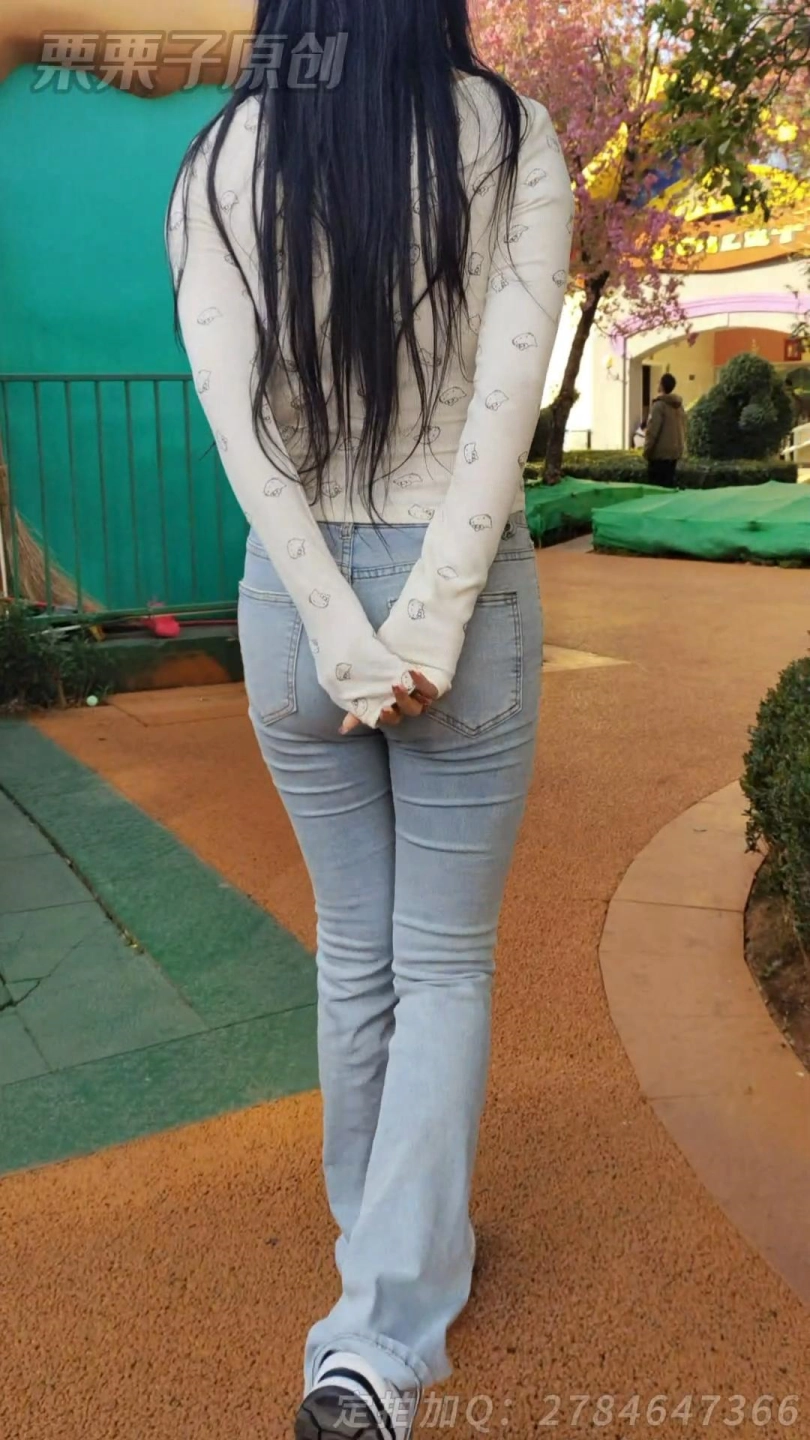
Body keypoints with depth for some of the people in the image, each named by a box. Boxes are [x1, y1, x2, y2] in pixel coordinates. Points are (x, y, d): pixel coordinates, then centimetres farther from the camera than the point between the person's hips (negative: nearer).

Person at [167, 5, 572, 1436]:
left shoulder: (222, 161, 3)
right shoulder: (513, 139, -1)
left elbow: (238, 419, -8)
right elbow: (508, 395, -12)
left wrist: (344, 638, -10)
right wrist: (431, 628, -13)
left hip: (292, 593, 2)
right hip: (464, 582, -2)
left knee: (354, 950, 18)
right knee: (444, 963, 11)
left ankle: (392, 1249, 38)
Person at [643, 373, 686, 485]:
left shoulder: (659, 404, -14)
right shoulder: (679, 404, 11)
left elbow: (653, 430, -16)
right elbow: (683, 428, 15)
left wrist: (647, 450, -9)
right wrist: (681, 446, 20)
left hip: (660, 452, -8)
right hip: (675, 451, 8)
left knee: (657, 485, -5)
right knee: (669, 483, 12)